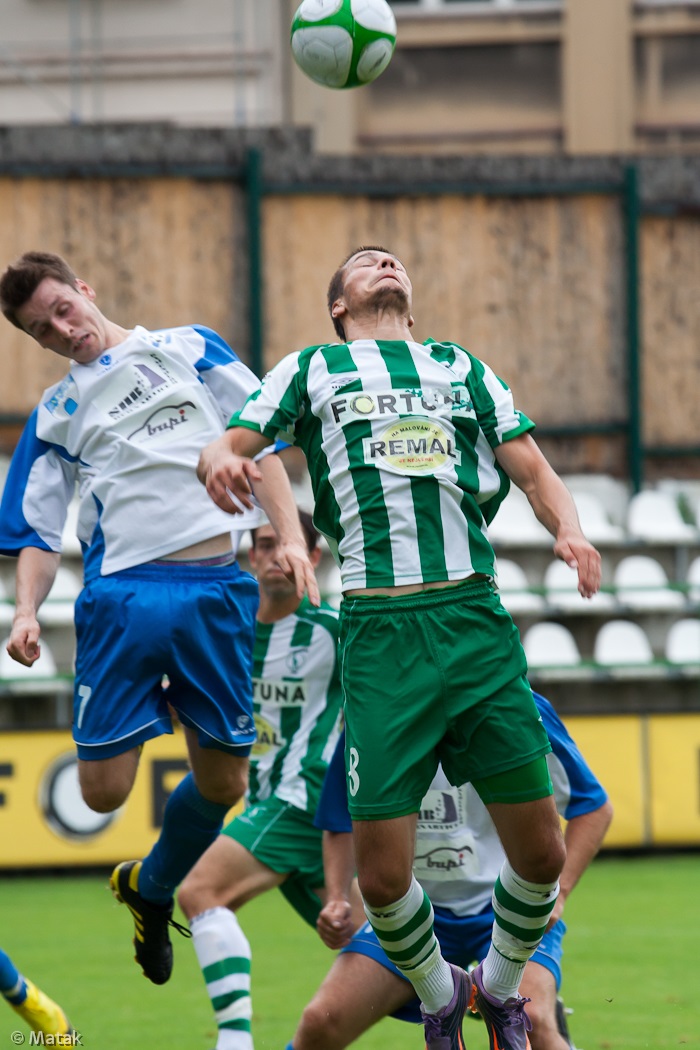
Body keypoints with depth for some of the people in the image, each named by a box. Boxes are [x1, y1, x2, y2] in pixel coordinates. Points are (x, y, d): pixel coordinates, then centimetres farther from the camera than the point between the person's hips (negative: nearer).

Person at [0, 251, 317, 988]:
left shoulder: (187, 349, 14)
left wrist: (291, 537, -1)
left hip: (217, 588, 0)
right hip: (122, 591, 0)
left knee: (222, 783, 6)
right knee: (103, 789, -11)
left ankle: (151, 889, 32)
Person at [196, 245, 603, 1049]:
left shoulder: (463, 368, 23)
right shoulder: (311, 370, 17)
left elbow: (532, 470, 19)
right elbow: (227, 446, 7)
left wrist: (568, 528, -3)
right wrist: (221, 462, -18)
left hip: (477, 619, 2)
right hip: (379, 627, -2)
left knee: (539, 852, -2)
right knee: (382, 872, -7)